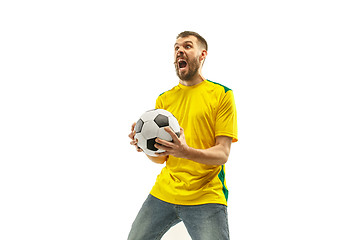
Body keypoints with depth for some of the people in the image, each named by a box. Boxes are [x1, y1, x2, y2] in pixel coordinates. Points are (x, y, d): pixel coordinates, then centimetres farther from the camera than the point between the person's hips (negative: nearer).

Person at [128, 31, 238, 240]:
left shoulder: (221, 94, -1)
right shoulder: (164, 99, 12)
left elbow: (222, 154, -9)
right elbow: (161, 158, 11)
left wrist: (186, 152, -28)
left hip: (206, 198, -4)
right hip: (164, 192, 4)